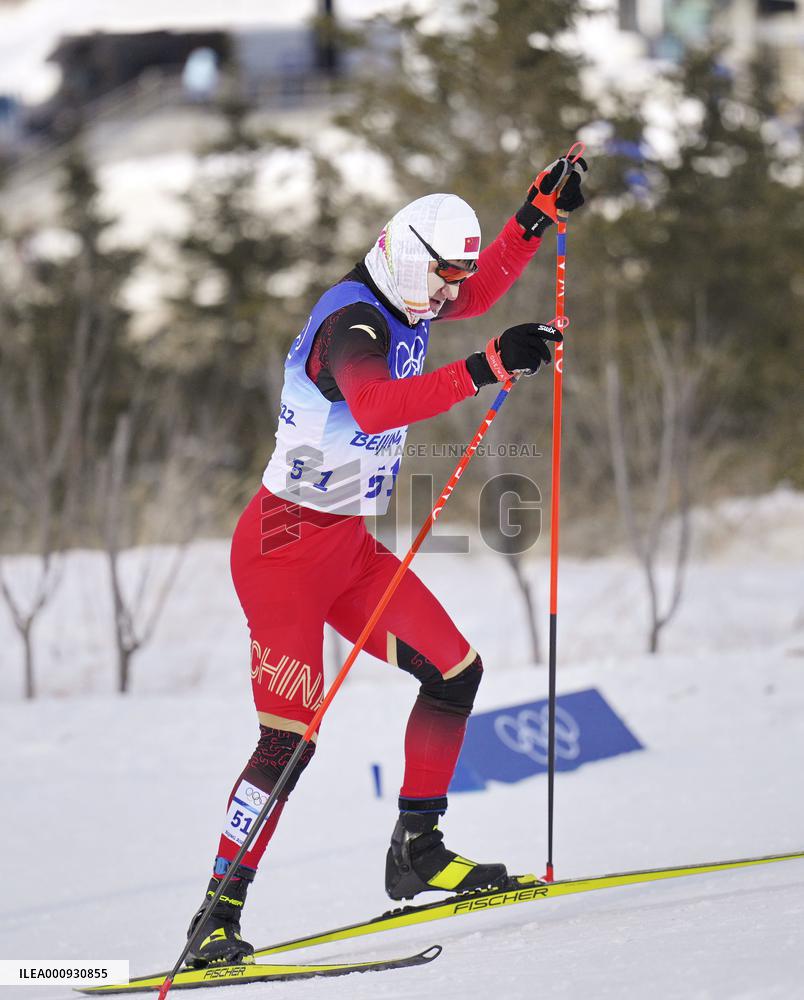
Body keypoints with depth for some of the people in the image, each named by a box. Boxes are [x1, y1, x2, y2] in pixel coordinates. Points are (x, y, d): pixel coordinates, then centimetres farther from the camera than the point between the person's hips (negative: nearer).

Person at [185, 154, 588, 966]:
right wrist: (488, 368, -47)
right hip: (286, 543, -9)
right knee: (290, 737, -13)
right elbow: (374, 408, -43)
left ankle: (416, 852, 15)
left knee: (455, 672, 4)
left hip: (350, 546, 9)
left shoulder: (400, 303, 6)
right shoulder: (352, 321, -22)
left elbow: (477, 290, 26)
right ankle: (217, 916, -9)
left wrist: (538, 213, 18)